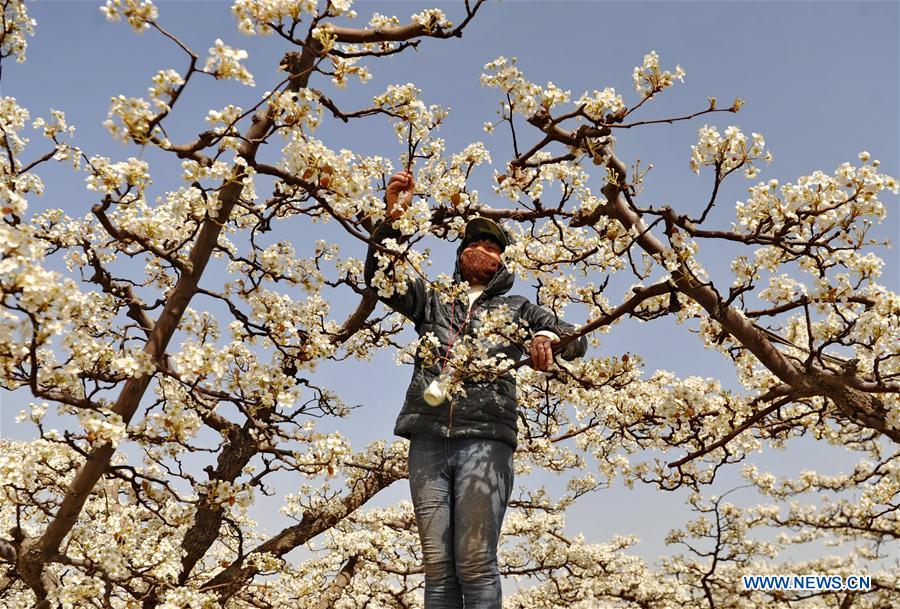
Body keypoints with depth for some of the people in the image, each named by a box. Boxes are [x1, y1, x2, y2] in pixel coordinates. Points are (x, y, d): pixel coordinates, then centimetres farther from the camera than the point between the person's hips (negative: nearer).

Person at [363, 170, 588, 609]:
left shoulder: (515, 308, 20)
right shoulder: (432, 300, 23)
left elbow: (576, 341, 16)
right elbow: (379, 276, 11)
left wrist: (548, 337, -8)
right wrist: (393, 215, -2)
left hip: (485, 441, -2)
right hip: (428, 442, 2)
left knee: (475, 563, -11)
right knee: (437, 565, -1)